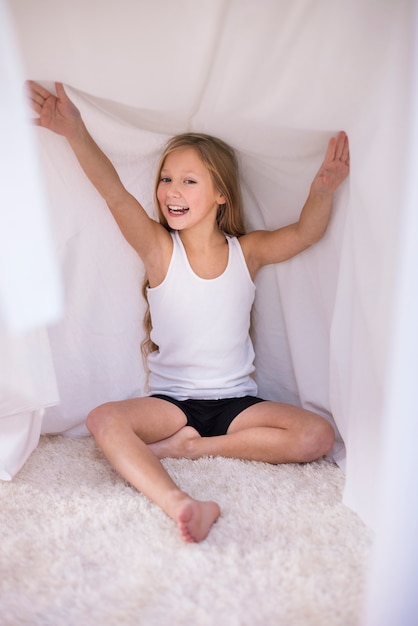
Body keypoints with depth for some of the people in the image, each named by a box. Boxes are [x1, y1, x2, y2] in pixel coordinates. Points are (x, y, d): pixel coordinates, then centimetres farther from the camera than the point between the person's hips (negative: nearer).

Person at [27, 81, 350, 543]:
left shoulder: (247, 252, 0)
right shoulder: (160, 249, -4)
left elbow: (305, 232, -13)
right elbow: (115, 195, -19)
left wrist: (323, 190, -34)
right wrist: (75, 132, -32)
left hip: (236, 401, 2)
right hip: (170, 400, -1)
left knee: (317, 437, -21)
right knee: (104, 421, -28)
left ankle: (188, 447, -14)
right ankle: (178, 504, -41)